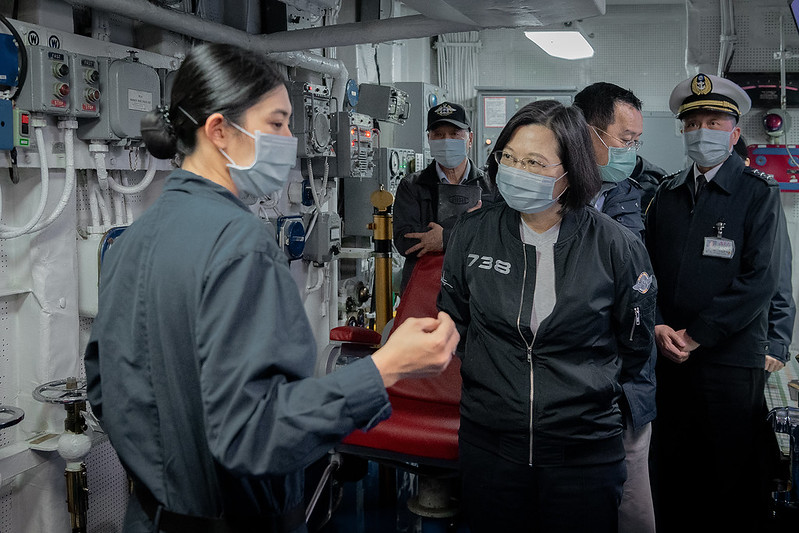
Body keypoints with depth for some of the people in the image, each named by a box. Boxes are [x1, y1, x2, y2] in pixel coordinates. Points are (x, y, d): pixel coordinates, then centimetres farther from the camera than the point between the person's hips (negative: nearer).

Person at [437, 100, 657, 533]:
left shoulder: (616, 247, -8)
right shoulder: (472, 233, -2)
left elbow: (635, 346, 5)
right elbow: (452, 319, 12)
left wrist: (582, 387, 8)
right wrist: (495, 378, 10)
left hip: (585, 449, -1)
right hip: (487, 443, 2)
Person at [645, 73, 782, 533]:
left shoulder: (759, 193, -1)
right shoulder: (667, 195, 11)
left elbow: (760, 279, -11)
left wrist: (697, 335, -14)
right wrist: (657, 326, -6)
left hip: (731, 360, -4)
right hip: (668, 358, 4)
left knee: (732, 480, 5)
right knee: (672, 475, 12)